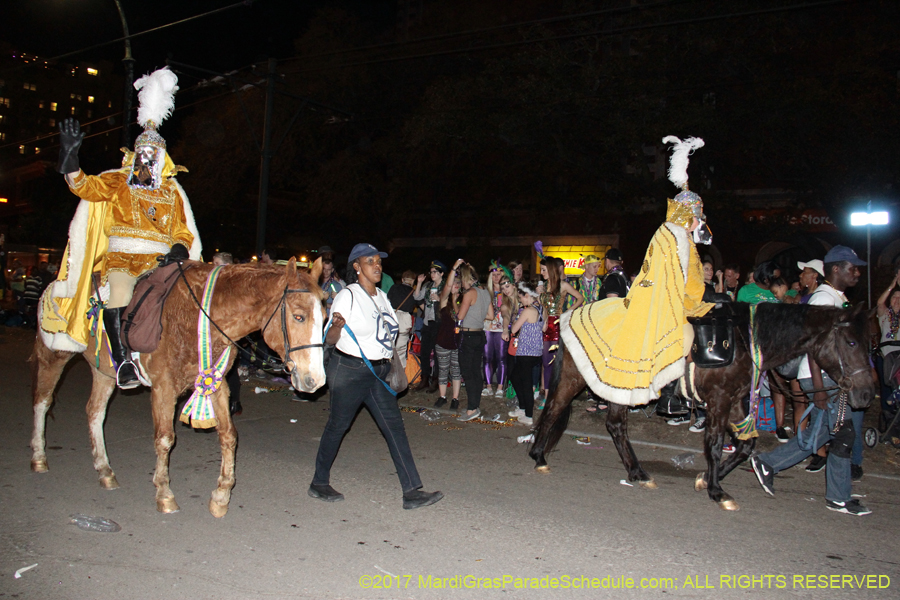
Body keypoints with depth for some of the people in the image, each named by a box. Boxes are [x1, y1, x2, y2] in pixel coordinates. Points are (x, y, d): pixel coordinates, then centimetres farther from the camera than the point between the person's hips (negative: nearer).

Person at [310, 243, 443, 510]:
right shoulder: (347, 295, -11)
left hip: (378, 372, 7)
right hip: (349, 370, -7)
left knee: (395, 426, 1)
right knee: (337, 426, 6)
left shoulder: (381, 296, 11)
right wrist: (337, 325, -34)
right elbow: (330, 339, -14)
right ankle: (319, 483, 27)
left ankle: (411, 491, 1)